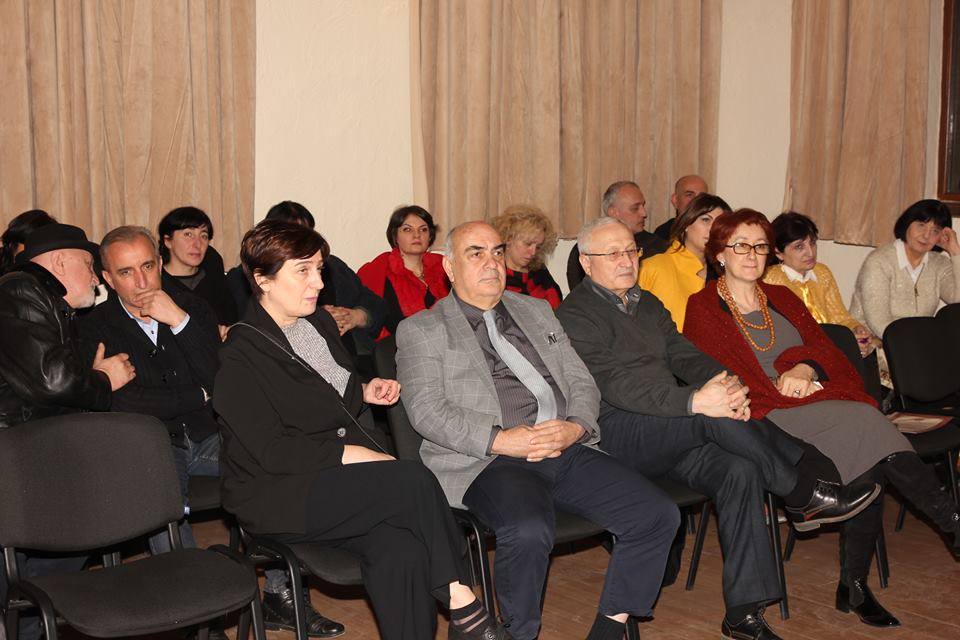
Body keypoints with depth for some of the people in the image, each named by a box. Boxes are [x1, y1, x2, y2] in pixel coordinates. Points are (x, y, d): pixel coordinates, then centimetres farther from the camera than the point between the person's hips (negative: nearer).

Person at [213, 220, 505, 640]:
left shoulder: (320, 322, 16)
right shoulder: (240, 356, -9)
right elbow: (271, 451, -16)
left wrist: (364, 392, 11)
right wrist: (346, 453, -20)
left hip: (339, 480, 7)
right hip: (276, 497, -6)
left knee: (401, 551, -27)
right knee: (414, 479, -28)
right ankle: (462, 604, -14)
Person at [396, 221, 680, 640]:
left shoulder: (537, 311, 25)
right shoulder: (421, 330, 9)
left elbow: (582, 382, 20)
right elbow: (427, 410, -4)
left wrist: (575, 427, -3)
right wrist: (500, 440, -16)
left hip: (568, 450, 5)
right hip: (487, 462, -5)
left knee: (659, 515, -13)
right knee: (528, 532, -36)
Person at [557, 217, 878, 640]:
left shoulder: (647, 304, 23)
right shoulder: (575, 316, -4)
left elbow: (684, 355, 12)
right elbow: (615, 386, -18)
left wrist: (725, 383, -13)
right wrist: (694, 401, -30)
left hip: (671, 433, 7)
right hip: (617, 432, -7)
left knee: (740, 471, -22)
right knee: (714, 417, -31)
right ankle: (805, 496, -14)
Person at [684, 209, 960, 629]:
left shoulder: (783, 299, 25)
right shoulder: (702, 309, 8)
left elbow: (825, 348, 15)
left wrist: (805, 367, -8)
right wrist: (783, 389, -11)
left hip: (820, 404, 6)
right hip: (766, 418, -5)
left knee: (870, 461, -25)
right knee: (864, 421, -29)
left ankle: (854, 584, -17)